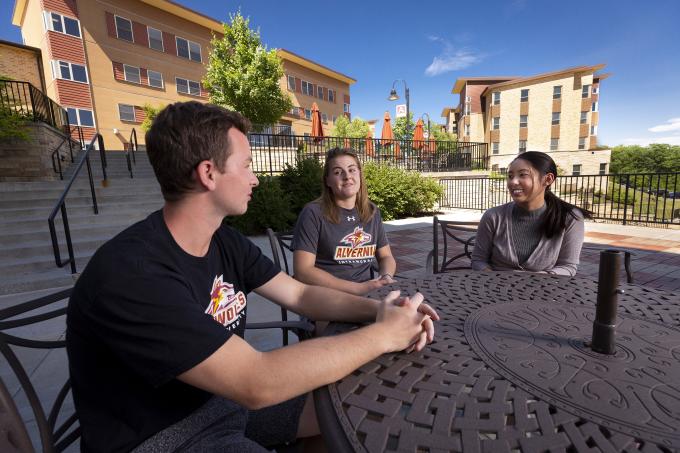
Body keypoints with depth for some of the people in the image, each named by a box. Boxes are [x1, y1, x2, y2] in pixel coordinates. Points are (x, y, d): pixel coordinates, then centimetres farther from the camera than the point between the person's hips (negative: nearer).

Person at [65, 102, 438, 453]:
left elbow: (302, 295, -3)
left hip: (229, 394, 7)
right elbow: (257, 383, -36)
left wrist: (375, 308, -19)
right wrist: (382, 335, -28)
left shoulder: (226, 242, -6)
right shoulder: (131, 277, -32)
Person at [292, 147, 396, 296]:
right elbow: (303, 271, -14)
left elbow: (386, 257, 14)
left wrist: (386, 277, -8)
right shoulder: (313, 213, -9)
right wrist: (359, 288, -19)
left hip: (368, 294, 5)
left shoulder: (372, 212, 8)